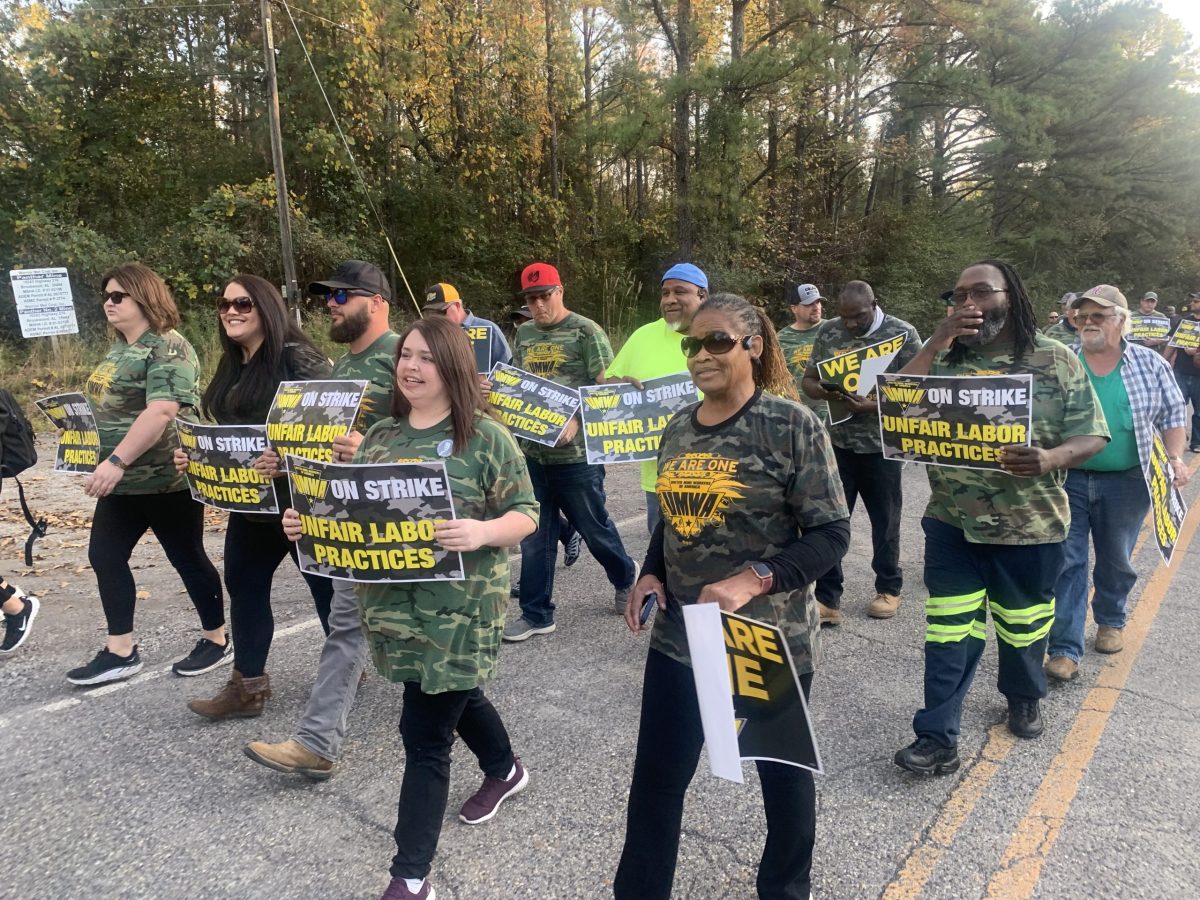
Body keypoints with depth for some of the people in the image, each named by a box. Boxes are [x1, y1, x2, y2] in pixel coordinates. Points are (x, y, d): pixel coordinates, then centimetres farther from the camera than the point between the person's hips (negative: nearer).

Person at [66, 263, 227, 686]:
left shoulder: (167, 348, -16)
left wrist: (115, 461, -31)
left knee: (187, 558, 3)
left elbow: (161, 412, -28)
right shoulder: (120, 349, 13)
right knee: (104, 557, 9)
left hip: (166, 478, -9)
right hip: (124, 481, 9)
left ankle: (217, 641, 20)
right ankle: (120, 653, 20)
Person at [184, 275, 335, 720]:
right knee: (243, 584, 11)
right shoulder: (231, 366, 13)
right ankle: (247, 686, 22)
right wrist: (194, 454, 6)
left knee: (326, 584, 7)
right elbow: (224, 429, 21)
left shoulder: (297, 359, -15)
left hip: (300, 496, -9)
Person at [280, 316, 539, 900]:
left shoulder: (486, 437, -10)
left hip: (458, 608, -6)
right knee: (454, 696, 25)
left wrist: (482, 532, -29)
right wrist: (307, 522, -5)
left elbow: (526, 515, -10)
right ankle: (505, 770, 53)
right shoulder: (380, 436, 8)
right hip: (392, 603, 7)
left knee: (425, 735, -1)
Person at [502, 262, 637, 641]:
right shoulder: (523, 334, 10)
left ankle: (626, 577, 39)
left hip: (576, 453, -5)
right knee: (534, 536, 8)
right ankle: (536, 614, 19)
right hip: (532, 451, 5)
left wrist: (577, 421, -23)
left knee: (594, 526, 11)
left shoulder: (586, 331, -7)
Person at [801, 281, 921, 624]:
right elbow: (808, 380, 6)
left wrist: (873, 406, -25)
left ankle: (888, 589, 31)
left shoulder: (903, 334, -7)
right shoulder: (828, 332, 2)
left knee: (884, 521, 12)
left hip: (882, 444, -2)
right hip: (837, 443, 2)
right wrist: (825, 393, -17)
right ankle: (827, 599, 9)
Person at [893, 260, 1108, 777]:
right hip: (952, 523, 1)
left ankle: (1023, 698, 45)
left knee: (1024, 625, 18)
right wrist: (936, 343, -17)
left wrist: (1050, 459, -26)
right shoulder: (944, 360, 1)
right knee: (949, 633, 1)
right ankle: (937, 738, 10)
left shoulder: (1057, 360, -3)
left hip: (1030, 526, 0)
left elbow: (1092, 436, -4)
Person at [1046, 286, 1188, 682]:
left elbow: (1173, 414, 7)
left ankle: (1110, 622, 41)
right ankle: (1064, 648, 3)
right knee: (1067, 561, -1)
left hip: (1126, 482, 1)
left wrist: (1175, 458, -6)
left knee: (1116, 559, 17)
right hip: (1066, 479, -1)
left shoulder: (1150, 363, 0)